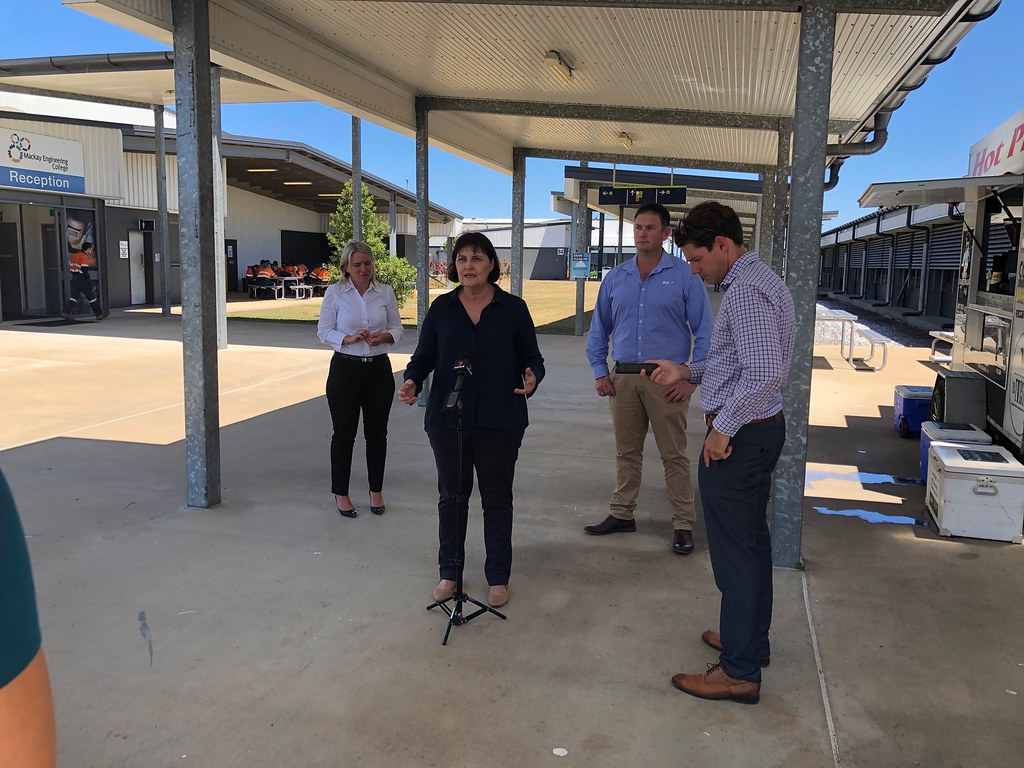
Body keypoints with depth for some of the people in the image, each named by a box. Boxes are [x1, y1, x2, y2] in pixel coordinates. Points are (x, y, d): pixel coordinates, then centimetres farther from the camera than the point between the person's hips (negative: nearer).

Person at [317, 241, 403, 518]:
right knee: (344, 433, 6)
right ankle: (340, 493, 20)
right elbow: (324, 331, -2)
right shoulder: (334, 293, -3)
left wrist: (384, 336, -14)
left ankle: (376, 491, 24)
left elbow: (397, 327, 8)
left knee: (377, 433, 10)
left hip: (379, 368, 2)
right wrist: (349, 338, -19)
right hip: (345, 368, -2)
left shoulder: (385, 292, 4)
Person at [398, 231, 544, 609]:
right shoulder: (441, 308, 2)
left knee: (497, 499, 9)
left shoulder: (513, 308, -1)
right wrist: (412, 381, -15)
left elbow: (532, 358, 2)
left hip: (499, 422, -1)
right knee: (451, 497, 12)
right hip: (447, 421, 2)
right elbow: (423, 356, 6)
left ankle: (498, 577, 24)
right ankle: (449, 572, 29)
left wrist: (532, 378, -20)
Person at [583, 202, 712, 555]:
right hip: (623, 379, 4)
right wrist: (600, 372, 6)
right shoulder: (615, 278, 8)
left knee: (674, 455, 3)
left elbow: (704, 333, -3)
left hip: (666, 381, -4)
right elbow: (598, 330, 15)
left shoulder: (684, 276, -3)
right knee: (626, 452, 14)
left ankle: (683, 524, 12)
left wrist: (692, 379, -9)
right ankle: (622, 514, 27)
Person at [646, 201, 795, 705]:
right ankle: (751, 639, 36)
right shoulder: (759, 280, 14)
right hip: (761, 430, 11)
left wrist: (722, 427, -19)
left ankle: (739, 672, 10)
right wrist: (688, 373, 16)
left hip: (737, 437, -11)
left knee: (734, 551, -2)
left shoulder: (745, 291, -19)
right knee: (752, 541, 20)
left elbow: (765, 373, -28)